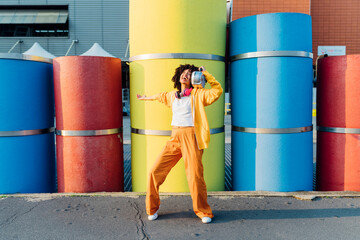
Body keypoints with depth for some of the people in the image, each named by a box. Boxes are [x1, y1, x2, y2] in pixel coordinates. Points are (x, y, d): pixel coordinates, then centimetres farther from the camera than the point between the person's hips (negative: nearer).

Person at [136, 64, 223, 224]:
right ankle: (152, 209, 18)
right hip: (175, 138, 5)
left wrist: (206, 75, -3)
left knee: (195, 176, -11)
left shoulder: (198, 94, 5)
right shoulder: (172, 95, 19)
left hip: (191, 138, -4)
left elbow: (217, 91, -6)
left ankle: (204, 212, 12)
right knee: (156, 171, -1)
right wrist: (146, 98, 55)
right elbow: (161, 96, 40)